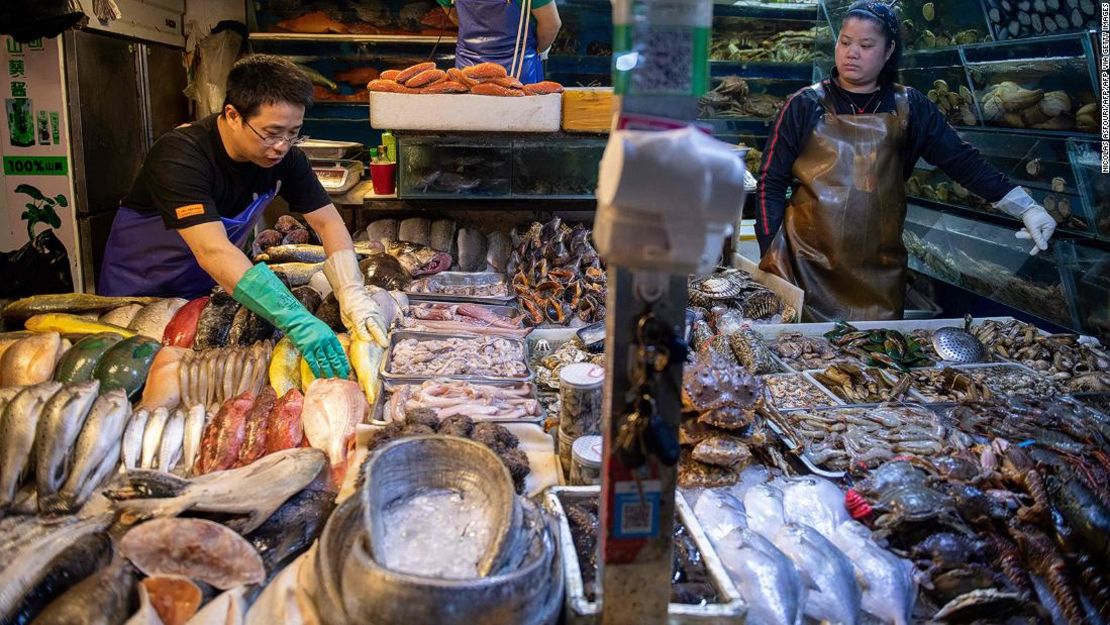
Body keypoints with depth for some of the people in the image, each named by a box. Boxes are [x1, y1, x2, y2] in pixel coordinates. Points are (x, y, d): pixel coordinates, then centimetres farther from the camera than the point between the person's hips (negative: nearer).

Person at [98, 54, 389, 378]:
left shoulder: (284, 156, -17)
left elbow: (328, 222, -15)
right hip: (143, 288, -4)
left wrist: (352, 292, -34)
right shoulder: (180, 155, -35)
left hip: (212, 289, 4)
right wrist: (295, 320, -56)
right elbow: (212, 251, -46)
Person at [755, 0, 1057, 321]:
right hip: (805, 267, -2)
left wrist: (1026, 207, -6)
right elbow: (772, 183, 0)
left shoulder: (909, 108, 5)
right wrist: (772, 258, -6)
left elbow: (963, 160, 4)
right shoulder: (806, 105, 0)